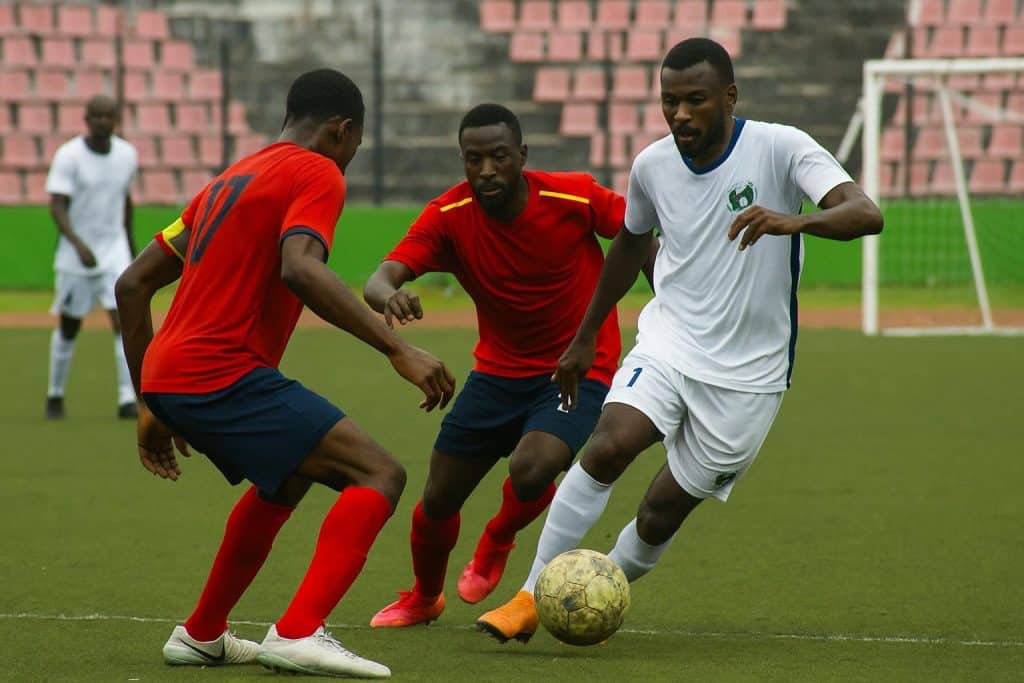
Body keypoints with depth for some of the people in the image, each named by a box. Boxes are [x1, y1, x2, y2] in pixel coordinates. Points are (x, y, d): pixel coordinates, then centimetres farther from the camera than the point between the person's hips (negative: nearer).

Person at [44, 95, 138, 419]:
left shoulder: (127, 155, 2)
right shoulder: (69, 156, -13)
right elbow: (57, 206, -20)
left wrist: (130, 239, 25)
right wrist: (78, 244, -33)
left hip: (115, 251, 2)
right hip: (75, 255, -2)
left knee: (124, 320, -12)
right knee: (69, 327, 9)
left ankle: (128, 400, -13)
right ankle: (55, 396, 27)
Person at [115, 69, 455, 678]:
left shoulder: (231, 179, 24)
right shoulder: (317, 174, -2)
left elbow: (133, 285, 25)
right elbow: (300, 269, -23)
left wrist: (152, 406, 29)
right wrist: (398, 349, -24)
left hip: (165, 376, 9)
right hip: (223, 375, -9)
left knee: (289, 476, 33)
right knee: (380, 475, -10)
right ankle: (299, 633, -25)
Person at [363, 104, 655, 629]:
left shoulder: (575, 198, -19)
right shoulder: (449, 216, -15)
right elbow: (380, 279, -27)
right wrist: (388, 295, -52)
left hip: (580, 370, -3)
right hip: (498, 369, 3)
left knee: (530, 471, -28)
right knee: (437, 500, 5)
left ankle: (498, 541, 10)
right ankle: (423, 599, 38)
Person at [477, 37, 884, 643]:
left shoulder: (780, 149, -14)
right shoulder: (653, 166, -1)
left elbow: (865, 214, -27)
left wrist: (794, 222, -47)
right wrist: (586, 337, 26)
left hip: (747, 372, -2)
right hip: (669, 340, 2)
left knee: (662, 513, 0)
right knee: (608, 447, -24)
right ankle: (532, 597, -16)